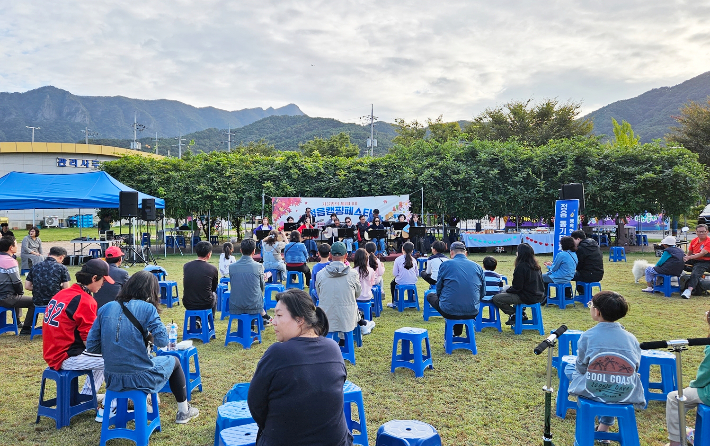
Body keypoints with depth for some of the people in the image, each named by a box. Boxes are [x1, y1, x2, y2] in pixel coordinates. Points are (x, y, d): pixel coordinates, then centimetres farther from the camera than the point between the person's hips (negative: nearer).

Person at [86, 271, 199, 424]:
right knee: (173, 361, 25)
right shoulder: (147, 308, -13)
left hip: (112, 380, 5)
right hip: (140, 379, -5)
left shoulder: (106, 308, 0)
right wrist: (148, 335, 2)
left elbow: (91, 346, -1)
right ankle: (183, 411, 36)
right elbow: (162, 341, -19)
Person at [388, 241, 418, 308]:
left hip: (401, 282, -3)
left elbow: (394, 274, -11)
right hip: (412, 282, 3)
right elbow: (417, 274, 2)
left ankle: (394, 303, 32)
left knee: (392, 283, 30)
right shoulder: (413, 260, -5)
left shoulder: (398, 259, -14)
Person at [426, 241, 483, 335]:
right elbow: (482, 293, 11)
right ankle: (457, 333, 38)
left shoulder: (445, 265, -2)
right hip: (472, 313, 4)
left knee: (430, 296, 25)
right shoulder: (477, 267, 6)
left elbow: (438, 290, 7)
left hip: (449, 311, -4)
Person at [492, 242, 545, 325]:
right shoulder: (535, 266, 6)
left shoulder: (521, 267, -20)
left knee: (496, 298, -9)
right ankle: (522, 314, 25)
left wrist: (507, 290, 2)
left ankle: (514, 315, 2)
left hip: (528, 297, -9)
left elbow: (517, 287, -18)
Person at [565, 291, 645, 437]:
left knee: (569, 368, 26)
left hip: (593, 392, -3)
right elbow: (635, 368, 5)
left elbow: (581, 368, -3)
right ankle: (605, 425, 33)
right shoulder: (631, 338, -3)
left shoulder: (587, 336, -11)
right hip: (625, 396, 3)